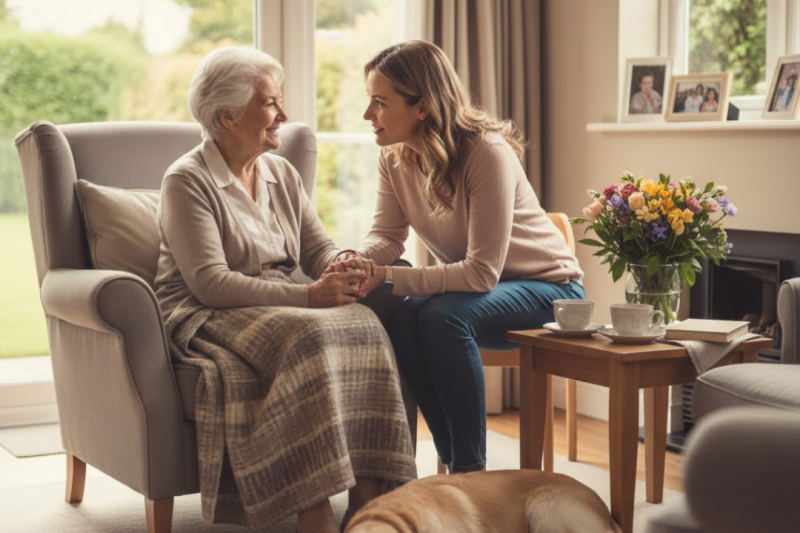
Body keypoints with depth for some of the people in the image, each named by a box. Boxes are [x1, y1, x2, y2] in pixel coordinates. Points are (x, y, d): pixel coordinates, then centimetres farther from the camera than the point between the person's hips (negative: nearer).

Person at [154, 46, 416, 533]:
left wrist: (345, 267, -13)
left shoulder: (282, 174, 16)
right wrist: (308, 296, -24)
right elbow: (210, 283, -17)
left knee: (362, 324, -25)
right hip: (207, 319, -6)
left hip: (283, 308, 6)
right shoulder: (187, 181, -6)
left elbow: (319, 250, 14)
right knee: (310, 336, -35)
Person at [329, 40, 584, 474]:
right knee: (401, 320, -24)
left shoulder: (488, 153, -28)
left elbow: (483, 272, -32)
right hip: (473, 287, 6)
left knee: (443, 317, -32)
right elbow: (386, 234, -7)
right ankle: (451, 457, -10)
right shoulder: (394, 158, -6)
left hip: (546, 286, -6)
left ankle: (470, 467, -19)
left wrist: (387, 277, -37)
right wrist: (356, 261, -31)